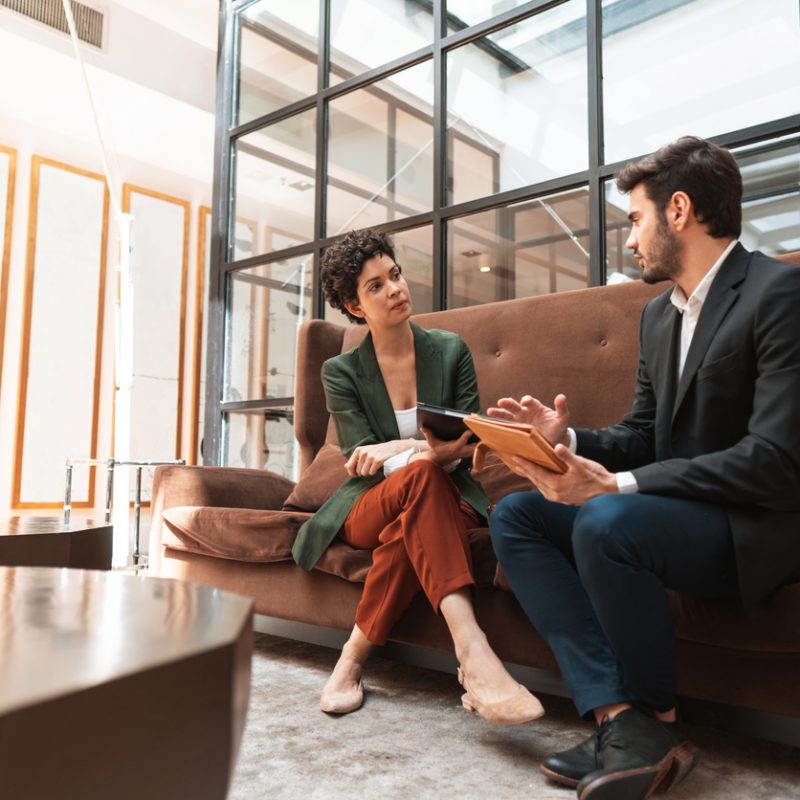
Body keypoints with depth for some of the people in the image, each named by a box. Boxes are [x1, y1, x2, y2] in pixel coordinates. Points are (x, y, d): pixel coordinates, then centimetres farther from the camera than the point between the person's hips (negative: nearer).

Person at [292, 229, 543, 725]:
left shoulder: (451, 351, 3)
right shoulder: (342, 373, 0)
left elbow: (469, 444, 0)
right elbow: (362, 462, -9)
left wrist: (397, 449, -19)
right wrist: (427, 450, -28)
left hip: (443, 502, 1)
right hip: (368, 508, -1)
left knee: (408, 529, -38)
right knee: (421, 475, -38)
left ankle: (355, 656, -21)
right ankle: (472, 653, -47)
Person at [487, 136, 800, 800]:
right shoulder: (658, 314, 13)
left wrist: (615, 485, -26)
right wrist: (568, 438, -6)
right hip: (671, 510, 9)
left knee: (605, 521, -34)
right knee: (513, 516, -6)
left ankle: (660, 721, -7)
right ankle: (622, 718, -16)